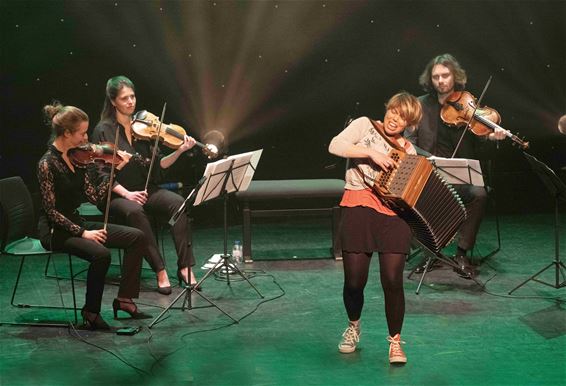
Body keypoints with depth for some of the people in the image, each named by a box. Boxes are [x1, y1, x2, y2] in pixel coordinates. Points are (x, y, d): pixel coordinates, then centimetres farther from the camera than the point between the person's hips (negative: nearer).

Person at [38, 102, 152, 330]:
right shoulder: (47, 164, -18)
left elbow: (94, 196, 3)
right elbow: (51, 211, -18)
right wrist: (82, 232, -22)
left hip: (76, 223, 8)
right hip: (55, 231, -8)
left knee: (136, 237, -2)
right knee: (101, 253, -32)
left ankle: (124, 299, 3)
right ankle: (91, 313, -11)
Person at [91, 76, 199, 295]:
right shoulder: (104, 130, -4)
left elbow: (158, 165, 5)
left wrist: (180, 151, -11)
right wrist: (127, 193, -21)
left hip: (146, 191, 4)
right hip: (116, 195, -4)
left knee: (178, 203, -25)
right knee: (134, 211, -36)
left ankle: (185, 267, -25)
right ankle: (160, 272, -29)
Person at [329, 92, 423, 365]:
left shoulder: (408, 151, 17)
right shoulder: (365, 125, 8)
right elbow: (335, 146, -8)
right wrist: (372, 153, -13)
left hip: (393, 212, 2)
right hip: (359, 207, -2)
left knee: (393, 280, -8)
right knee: (354, 280, -2)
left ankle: (395, 341, 11)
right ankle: (353, 327, 29)